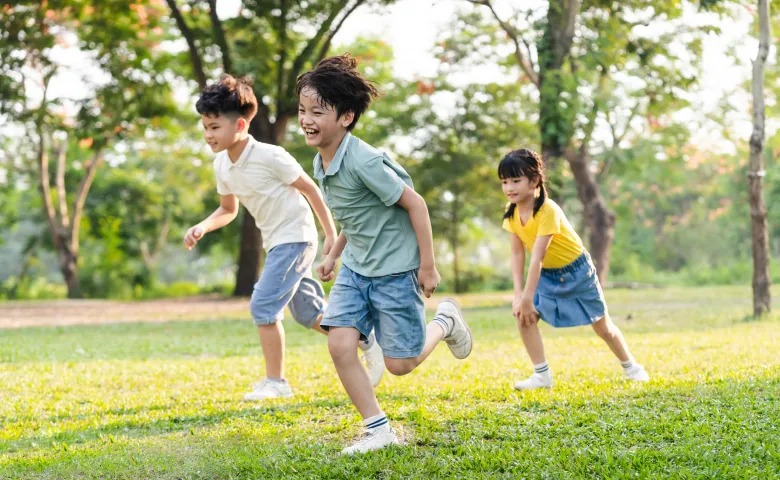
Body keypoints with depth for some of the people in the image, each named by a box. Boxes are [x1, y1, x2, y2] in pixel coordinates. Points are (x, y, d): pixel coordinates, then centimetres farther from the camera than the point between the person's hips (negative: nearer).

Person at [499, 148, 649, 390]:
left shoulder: (548, 210, -34)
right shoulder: (512, 212, -13)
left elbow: (538, 256, -37)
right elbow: (517, 253, -10)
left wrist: (527, 298, -38)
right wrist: (518, 294, -17)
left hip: (576, 272, -5)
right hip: (547, 275, 6)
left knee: (603, 326, 7)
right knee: (523, 316, -14)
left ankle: (631, 367, 31)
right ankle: (542, 375, -5)